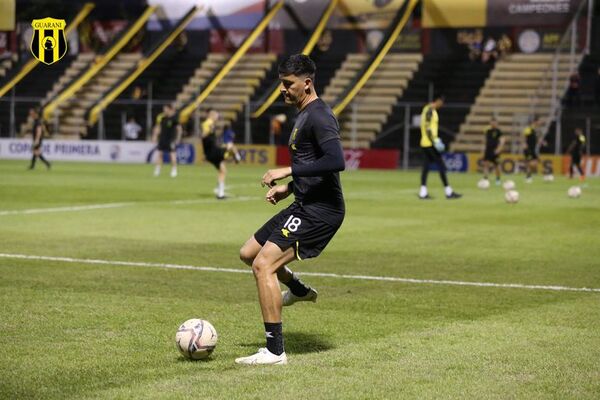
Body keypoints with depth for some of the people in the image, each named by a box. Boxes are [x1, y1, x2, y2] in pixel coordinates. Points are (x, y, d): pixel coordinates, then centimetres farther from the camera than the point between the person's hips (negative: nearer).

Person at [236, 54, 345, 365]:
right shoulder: (304, 115, 17)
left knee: (263, 265, -18)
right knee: (248, 253, 19)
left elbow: (336, 161, -29)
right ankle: (299, 290, 42)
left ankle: (275, 352, -13)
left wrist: (288, 171, -26)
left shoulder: (318, 116, -15)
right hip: (304, 205, 11)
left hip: (319, 211, -11)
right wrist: (289, 188, 16)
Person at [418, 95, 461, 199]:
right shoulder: (431, 111, -14)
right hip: (430, 144, -10)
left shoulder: (427, 109, 16)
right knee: (441, 166, -6)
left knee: (426, 167, 7)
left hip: (425, 144, 10)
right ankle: (448, 192, -4)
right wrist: (435, 141, -20)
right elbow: (428, 128, -20)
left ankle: (423, 193, 5)